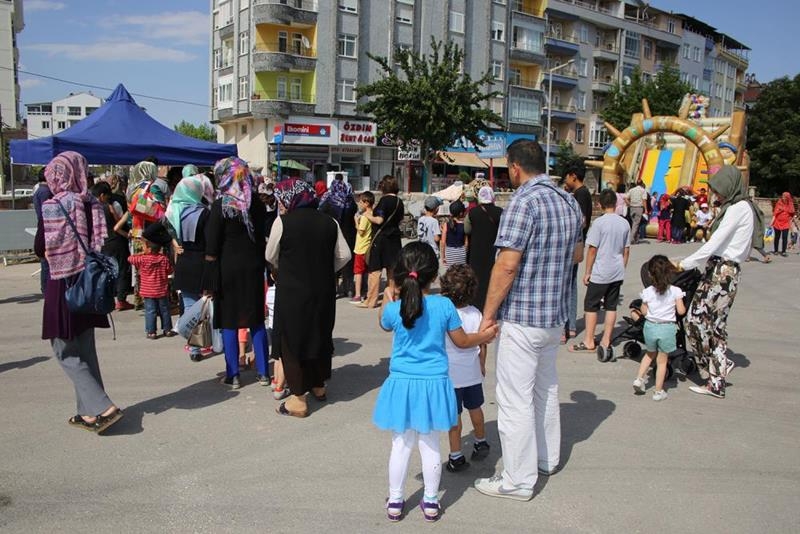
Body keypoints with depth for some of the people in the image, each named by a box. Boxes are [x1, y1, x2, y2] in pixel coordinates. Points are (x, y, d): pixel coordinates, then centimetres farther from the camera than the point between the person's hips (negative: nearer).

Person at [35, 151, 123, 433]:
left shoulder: (51, 207, -13)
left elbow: (41, 249, -4)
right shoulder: (92, 205, 1)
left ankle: (103, 407, -5)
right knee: (85, 350, 14)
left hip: (62, 285, -6)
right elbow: (101, 243, 5)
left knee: (66, 352, 4)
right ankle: (90, 411, 21)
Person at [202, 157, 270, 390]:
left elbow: (212, 248, -12)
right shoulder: (256, 203, 2)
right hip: (253, 267, 4)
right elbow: (262, 238, 8)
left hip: (228, 268, -4)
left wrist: (209, 281, -8)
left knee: (229, 322, 5)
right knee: (256, 320, 11)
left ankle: (233, 375, 9)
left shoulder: (220, 205, -11)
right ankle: (263, 372, 15)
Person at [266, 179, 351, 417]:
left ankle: (298, 399, 10)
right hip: (323, 290, 4)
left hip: (292, 290, -4)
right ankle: (318, 385, 35)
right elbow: (344, 255, 2)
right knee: (320, 333, 20)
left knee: (292, 338, 7)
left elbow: (271, 257, 0)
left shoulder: (282, 222, -10)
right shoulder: (329, 222, 0)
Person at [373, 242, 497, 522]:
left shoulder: (393, 309, -10)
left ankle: (395, 502, 25)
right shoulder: (445, 306, -11)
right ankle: (431, 501, 27)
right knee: (430, 446, 13)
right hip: (434, 384, 0)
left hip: (402, 384, 0)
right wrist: (484, 336, 20)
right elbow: (461, 341, 2)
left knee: (401, 446, 13)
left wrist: (387, 299, 29)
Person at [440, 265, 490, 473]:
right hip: (473, 372, 4)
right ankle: (481, 442, 41)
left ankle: (456, 456, 13)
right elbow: (482, 344, 2)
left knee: (454, 415, 5)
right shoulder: (476, 314, -7)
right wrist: (482, 364, 16)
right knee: (475, 408, 22)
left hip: (451, 375, -4)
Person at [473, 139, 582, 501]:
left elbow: (507, 265, -23)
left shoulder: (524, 201, -18)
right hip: (556, 315, 9)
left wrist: (488, 314, -16)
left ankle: (518, 481, 11)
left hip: (521, 317, -9)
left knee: (516, 400, 1)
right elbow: (575, 255, 20)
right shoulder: (570, 202, 8)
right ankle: (547, 459, 38)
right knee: (546, 388, 23)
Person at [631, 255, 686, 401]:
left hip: (650, 326, 1)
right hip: (667, 328, -1)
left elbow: (644, 312, -3)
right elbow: (681, 311, -10)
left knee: (650, 354, 27)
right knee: (662, 360, 9)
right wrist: (682, 305, 11)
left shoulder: (647, 292, -8)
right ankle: (658, 391, 16)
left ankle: (639, 379, 17)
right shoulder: (675, 291, -10)